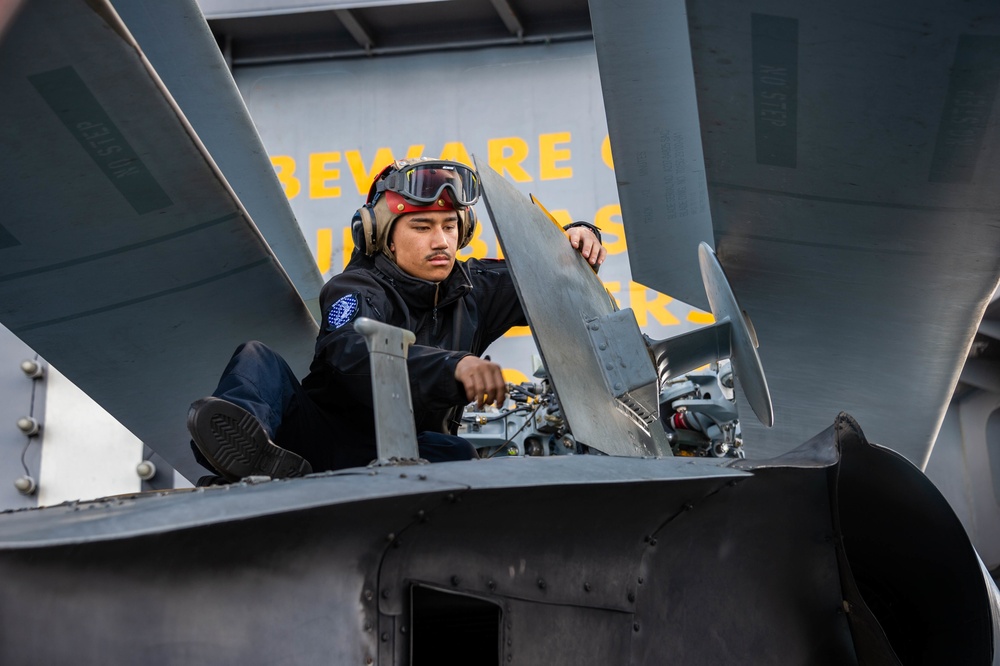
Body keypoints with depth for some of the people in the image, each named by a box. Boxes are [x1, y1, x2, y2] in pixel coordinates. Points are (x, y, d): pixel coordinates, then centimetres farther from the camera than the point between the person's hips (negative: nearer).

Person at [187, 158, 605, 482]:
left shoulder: (474, 288, 9)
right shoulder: (356, 291, -9)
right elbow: (354, 353, -31)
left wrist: (577, 240, -5)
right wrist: (453, 366, -48)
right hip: (324, 430, -2)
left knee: (454, 453, -32)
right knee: (258, 358, -24)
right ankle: (246, 444, -61)